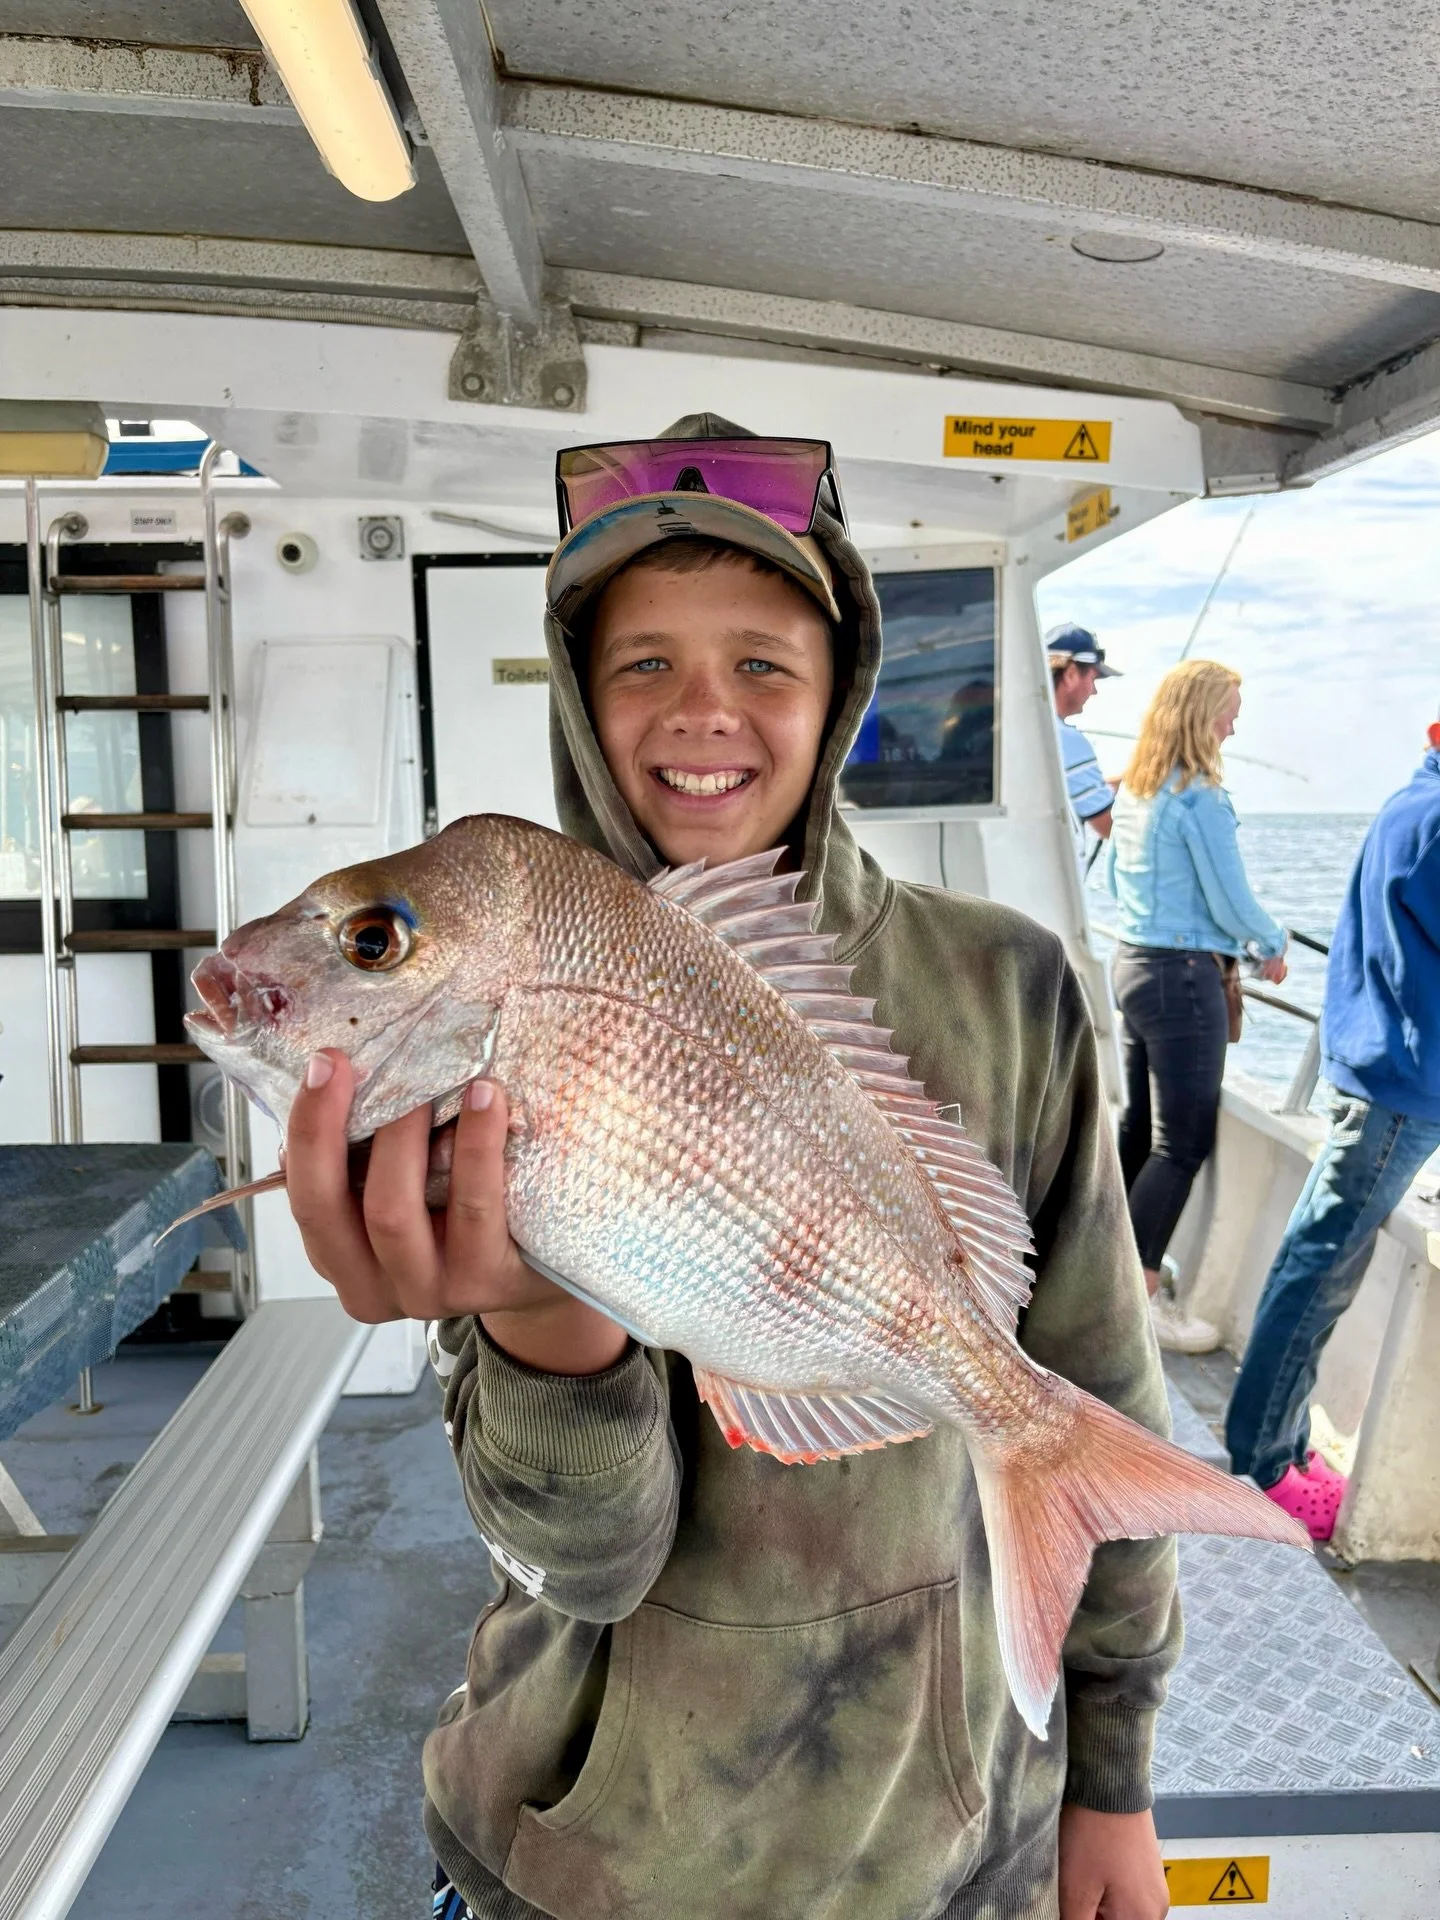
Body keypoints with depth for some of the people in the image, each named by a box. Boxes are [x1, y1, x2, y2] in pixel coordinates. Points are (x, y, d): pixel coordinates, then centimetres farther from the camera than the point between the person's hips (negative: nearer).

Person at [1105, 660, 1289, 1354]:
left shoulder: (1132, 788, 9)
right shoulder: (1200, 798, -17)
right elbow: (1232, 905, -14)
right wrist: (1273, 946, 4)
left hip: (1131, 962, 9)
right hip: (1183, 977, -9)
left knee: (1138, 1127, 18)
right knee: (1183, 1144, -3)